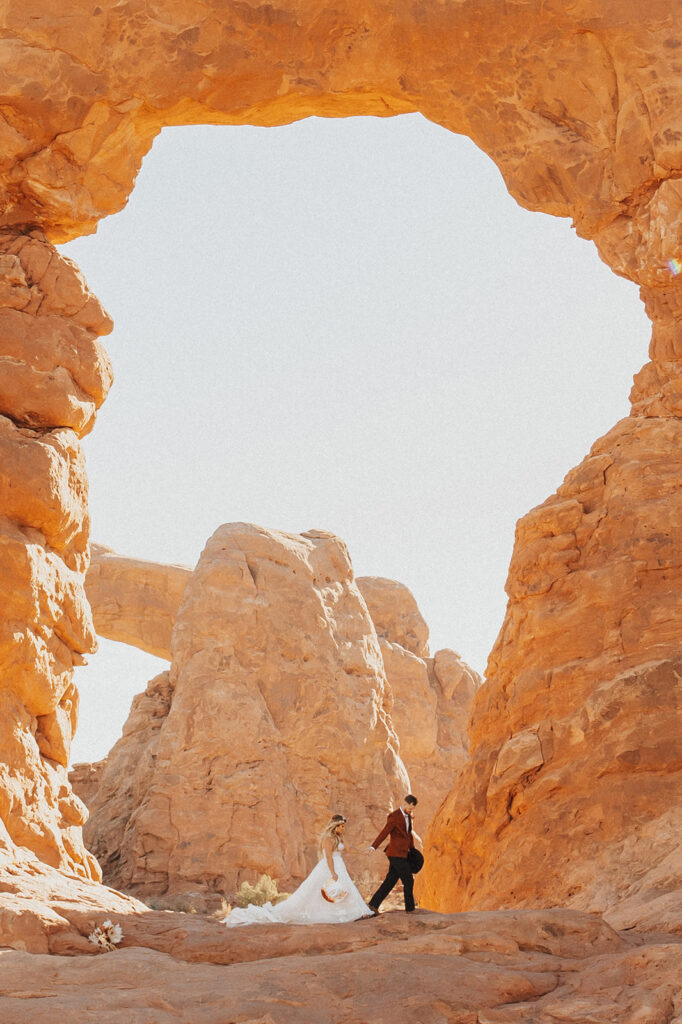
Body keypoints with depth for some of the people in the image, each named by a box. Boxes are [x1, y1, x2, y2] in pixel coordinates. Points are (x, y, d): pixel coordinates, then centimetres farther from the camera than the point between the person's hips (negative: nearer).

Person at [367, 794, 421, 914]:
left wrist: (412, 849, 22)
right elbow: (384, 832, -24)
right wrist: (373, 847, -34)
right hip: (396, 854, -9)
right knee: (408, 881, -1)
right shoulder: (394, 816, -15)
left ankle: (374, 905, 11)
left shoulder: (407, 815, 13)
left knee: (390, 881, 8)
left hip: (401, 854, 9)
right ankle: (410, 908, 12)